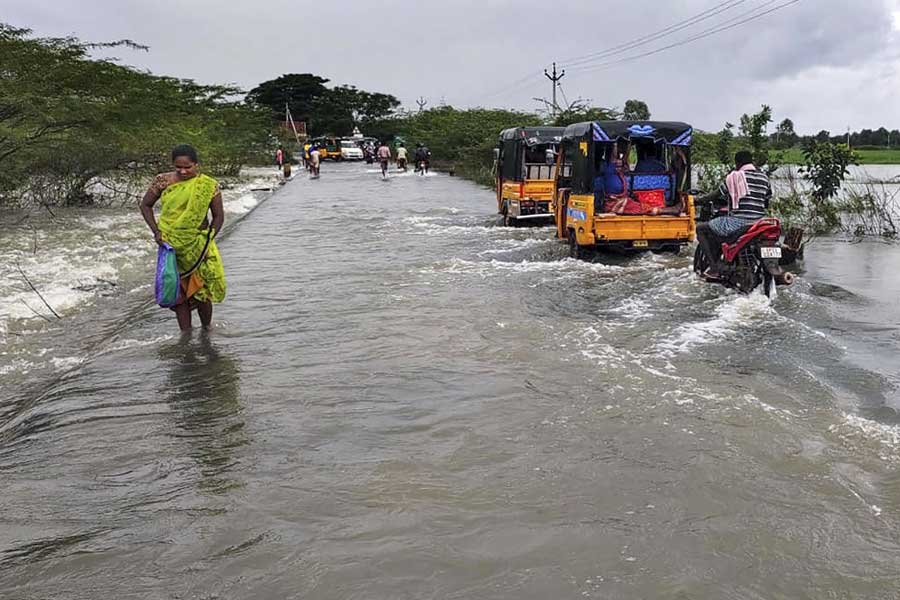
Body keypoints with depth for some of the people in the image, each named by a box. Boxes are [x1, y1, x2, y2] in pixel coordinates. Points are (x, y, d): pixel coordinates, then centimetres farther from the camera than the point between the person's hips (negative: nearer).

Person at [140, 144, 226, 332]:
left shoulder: (208, 185, -7)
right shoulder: (163, 181, -3)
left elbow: (218, 216, -1)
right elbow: (145, 205, 7)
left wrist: (208, 240, -12)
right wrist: (156, 231, -5)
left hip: (197, 244, -1)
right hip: (170, 245, 2)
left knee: (201, 287, 0)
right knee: (178, 288, 4)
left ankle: (206, 329, 20)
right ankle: (186, 334, 12)